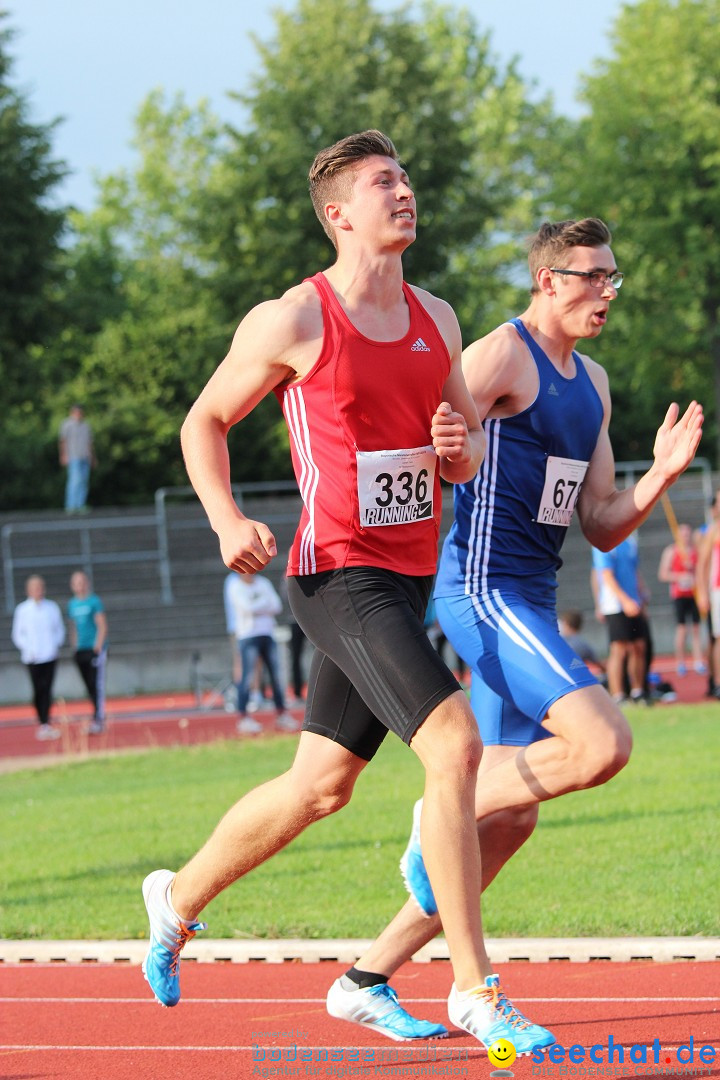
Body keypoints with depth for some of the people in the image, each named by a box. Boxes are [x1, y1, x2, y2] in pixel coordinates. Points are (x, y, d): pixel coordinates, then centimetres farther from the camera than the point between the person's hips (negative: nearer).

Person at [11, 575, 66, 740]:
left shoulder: (52, 607, 6)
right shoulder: (22, 610, 2)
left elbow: (59, 629, 14)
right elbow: (17, 634, 6)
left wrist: (56, 645, -1)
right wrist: (28, 649, -6)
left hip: (50, 656, 1)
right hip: (32, 657, -1)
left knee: (47, 689, -6)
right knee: (38, 690, -1)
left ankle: (46, 724, -7)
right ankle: (42, 724, 6)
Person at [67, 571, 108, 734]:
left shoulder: (94, 601, -5)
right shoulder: (72, 604, 13)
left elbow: (102, 626, -7)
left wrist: (98, 647, -14)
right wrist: (74, 646, 10)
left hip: (95, 649, -6)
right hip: (80, 651, 6)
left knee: (97, 685, -9)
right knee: (90, 688, 7)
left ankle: (98, 720, -11)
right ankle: (99, 720, 14)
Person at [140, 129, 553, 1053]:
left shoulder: (435, 318, 12)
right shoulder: (293, 321, -7)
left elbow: (470, 445, 20)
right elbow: (204, 423, 3)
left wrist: (459, 448, -5)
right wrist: (226, 522, -12)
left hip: (408, 578, 8)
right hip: (340, 574, -8)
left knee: (320, 786, 16)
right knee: (454, 745, -22)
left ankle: (179, 898, 40)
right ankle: (474, 989, -17)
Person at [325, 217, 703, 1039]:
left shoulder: (592, 385, 18)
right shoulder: (502, 356, -9)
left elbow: (601, 527, 17)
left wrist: (662, 475, 2)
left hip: (531, 601, 9)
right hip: (484, 591, -9)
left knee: (511, 819, 8)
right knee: (602, 744, -25)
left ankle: (369, 974, 14)